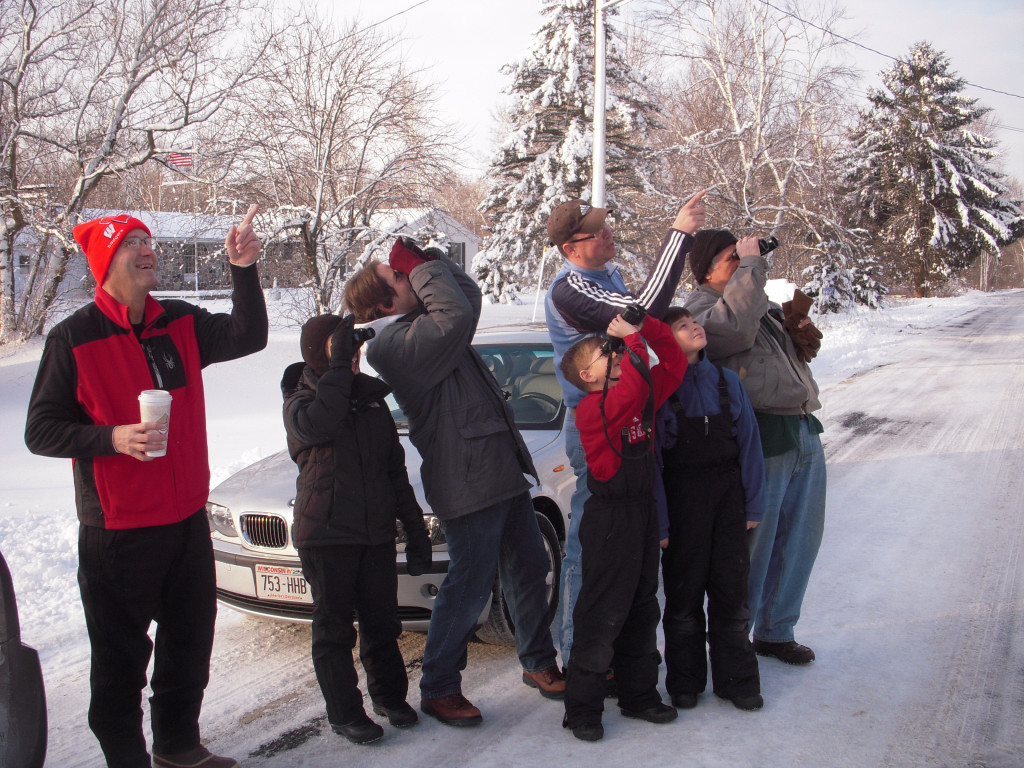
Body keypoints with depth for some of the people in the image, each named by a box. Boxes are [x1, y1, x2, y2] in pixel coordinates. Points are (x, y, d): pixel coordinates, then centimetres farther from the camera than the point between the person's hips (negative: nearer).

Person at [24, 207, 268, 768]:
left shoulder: (180, 323, 4)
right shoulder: (74, 338, -11)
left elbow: (248, 337, 1)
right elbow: (40, 431, -10)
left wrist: (244, 270, -12)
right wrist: (112, 437, -26)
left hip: (187, 520, 6)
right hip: (117, 532, -6)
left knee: (189, 646, 20)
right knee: (121, 660, 5)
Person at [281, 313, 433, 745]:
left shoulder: (372, 398, 12)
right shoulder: (300, 400, -2)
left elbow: (395, 470, 16)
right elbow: (315, 424, -30)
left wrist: (415, 530, 13)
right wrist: (339, 367, -27)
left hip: (377, 533, 5)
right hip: (325, 535, -4)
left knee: (382, 622, 13)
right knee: (335, 629, 3)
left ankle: (389, 696, 30)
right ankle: (344, 713, 15)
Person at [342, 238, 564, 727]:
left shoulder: (422, 329, 14)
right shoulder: (395, 344, -17)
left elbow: (468, 292, 22)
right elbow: (456, 313, -28)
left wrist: (426, 260, 9)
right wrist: (422, 265, -13)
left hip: (502, 471, 10)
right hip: (469, 481, -10)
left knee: (528, 569, 17)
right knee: (468, 587, -2)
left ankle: (539, 664, 33)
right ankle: (438, 689, 13)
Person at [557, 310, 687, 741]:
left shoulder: (645, 395, 8)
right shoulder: (592, 410, -17)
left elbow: (674, 364, 11)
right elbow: (632, 390, -34)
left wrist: (647, 326, 0)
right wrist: (634, 339, -24)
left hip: (644, 512, 8)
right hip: (609, 519, -8)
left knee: (642, 608, 16)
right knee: (603, 613, -3)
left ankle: (639, 695, 29)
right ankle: (582, 709, 7)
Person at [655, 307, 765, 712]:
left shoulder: (727, 380, 5)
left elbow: (749, 442, 7)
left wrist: (753, 504, 3)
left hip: (729, 494, 3)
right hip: (683, 499, -3)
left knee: (732, 588, 8)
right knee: (684, 591, 7)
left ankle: (736, 679, 21)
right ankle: (685, 682, 21)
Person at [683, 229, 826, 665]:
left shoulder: (764, 305, 21)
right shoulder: (700, 308, -7)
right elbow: (736, 328, -30)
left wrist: (802, 339, 9)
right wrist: (751, 263, -19)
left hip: (804, 434, 9)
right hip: (761, 439, -9)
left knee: (801, 539, 15)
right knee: (753, 544, -2)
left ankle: (775, 631, 31)